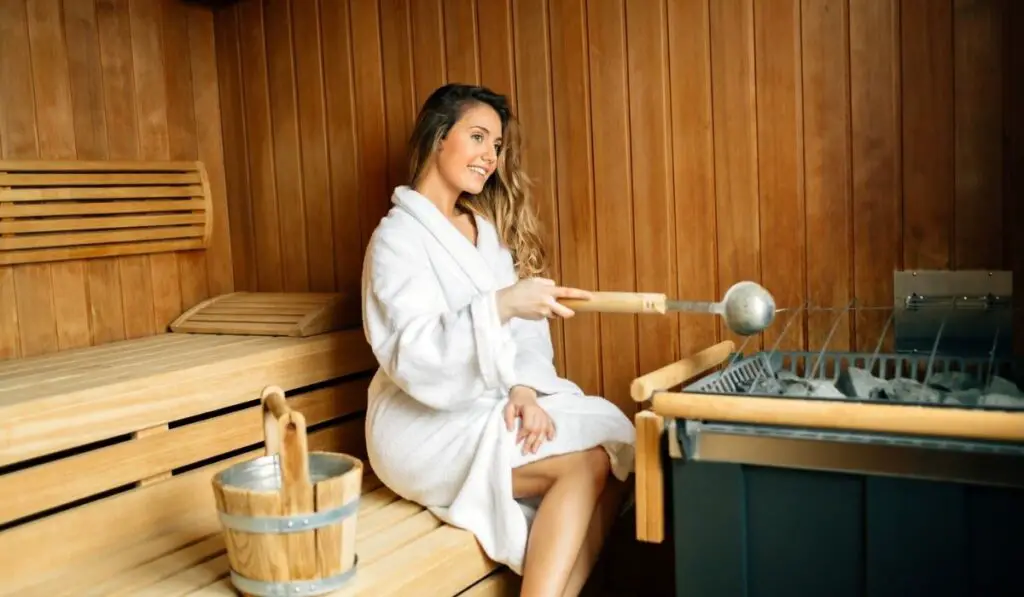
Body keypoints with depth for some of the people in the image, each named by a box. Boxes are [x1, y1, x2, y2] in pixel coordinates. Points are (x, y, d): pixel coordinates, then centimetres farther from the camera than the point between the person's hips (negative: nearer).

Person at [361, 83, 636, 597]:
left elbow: (523, 325, 7)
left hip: (491, 404, 7)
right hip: (426, 424, -7)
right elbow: (414, 357, -20)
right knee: (589, 462, -22)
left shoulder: (487, 227, 16)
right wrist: (501, 306, -32)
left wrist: (525, 388, -12)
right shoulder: (398, 236, -9)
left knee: (614, 441, -15)